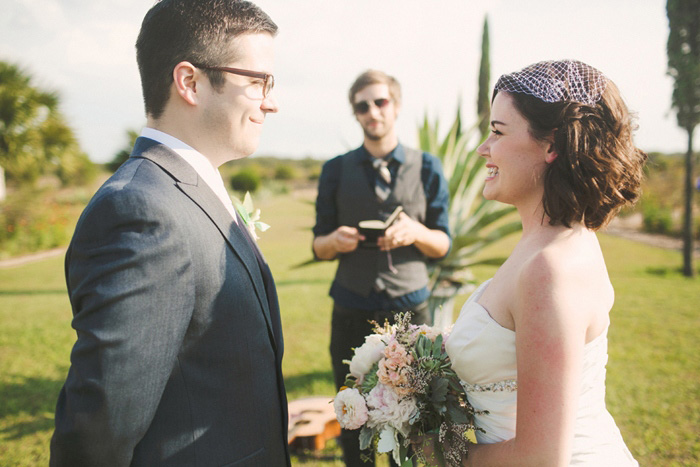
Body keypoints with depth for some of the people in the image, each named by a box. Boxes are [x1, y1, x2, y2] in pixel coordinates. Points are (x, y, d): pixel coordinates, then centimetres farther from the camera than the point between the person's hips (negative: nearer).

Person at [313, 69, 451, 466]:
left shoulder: (426, 168, 5)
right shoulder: (336, 170, 7)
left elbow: (443, 245, 5)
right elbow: (319, 247, 9)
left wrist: (415, 231, -16)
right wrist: (335, 240, -14)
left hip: (409, 309, 0)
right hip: (351, 313, 1)